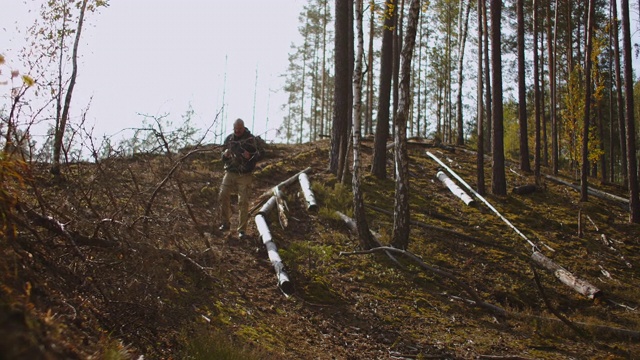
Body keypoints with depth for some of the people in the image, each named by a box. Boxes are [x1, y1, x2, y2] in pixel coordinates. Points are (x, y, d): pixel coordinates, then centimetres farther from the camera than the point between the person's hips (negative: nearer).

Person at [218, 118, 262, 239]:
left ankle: (242, 229, 3)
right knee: (223, 196, -4)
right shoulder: (229, 138, 8)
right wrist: (225, 155, -6)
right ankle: (225, 223, 14)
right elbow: (223, 156, 18)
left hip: (244, 175, -4)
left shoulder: (251, 139, -4)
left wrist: (250, 156, -23)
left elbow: (259, 155, -2)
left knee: (243, 202, -5)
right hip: (230, 173, 4)